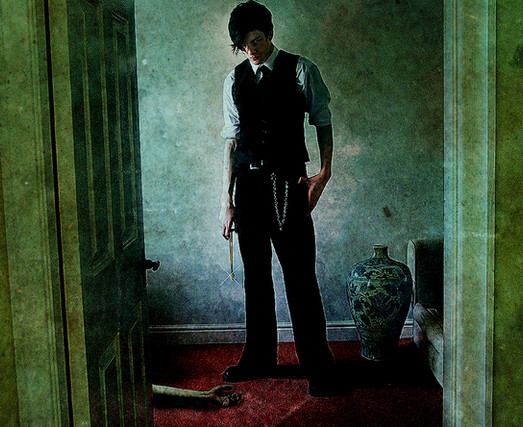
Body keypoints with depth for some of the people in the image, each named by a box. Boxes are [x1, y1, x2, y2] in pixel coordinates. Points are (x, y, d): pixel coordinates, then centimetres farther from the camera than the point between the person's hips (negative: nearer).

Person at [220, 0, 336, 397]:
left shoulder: (300, 69, 2)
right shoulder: (235, 80, 12)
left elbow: (323, 122, 5)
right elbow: (232, 140, 11)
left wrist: (325, 171, -10)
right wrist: (227, 199, 7)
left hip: (286, 181, -4)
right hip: (247, 183, 4)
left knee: (300, 277, -5)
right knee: (256, 275, 12)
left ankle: (317, 366, 7)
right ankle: (260, 358, 26)